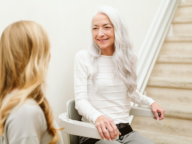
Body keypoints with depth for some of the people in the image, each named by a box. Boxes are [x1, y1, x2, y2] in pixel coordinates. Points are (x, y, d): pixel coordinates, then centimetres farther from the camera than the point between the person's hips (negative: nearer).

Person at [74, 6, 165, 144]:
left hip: (125, 130, 5)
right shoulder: (83, 57, -5)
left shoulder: (126, 58, 9)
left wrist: (150, 102, 12)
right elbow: (80, 100, -11)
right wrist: (97, 117, -31)